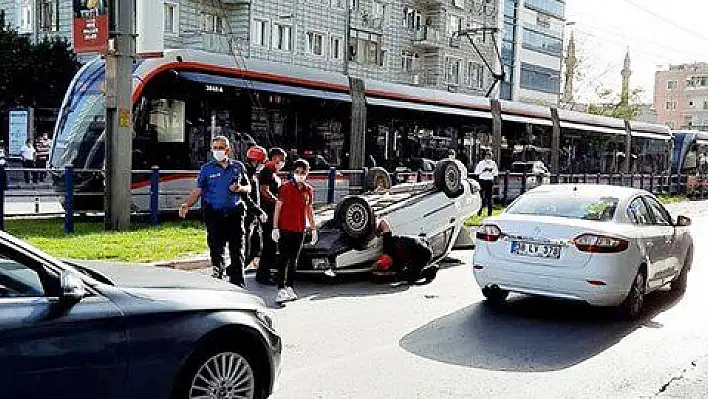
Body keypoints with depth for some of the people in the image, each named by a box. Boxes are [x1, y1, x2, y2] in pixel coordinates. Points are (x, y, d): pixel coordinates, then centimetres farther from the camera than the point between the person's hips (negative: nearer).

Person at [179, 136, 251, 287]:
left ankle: (238, 283, 10)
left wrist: (240, 188, -8)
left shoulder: (238, 166, 9)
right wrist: (187, 204, -14)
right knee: (216, 250, 3)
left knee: (237, 251, 2)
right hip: (214, 215, -1)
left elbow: (248, 187, 15)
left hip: (235, 213, 1)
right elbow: (198, 190, 1)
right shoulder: (206, 169, 5)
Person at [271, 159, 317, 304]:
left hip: (300, 230, 5)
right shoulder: (286, 187, -3)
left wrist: (313, 229, 16)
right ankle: (281, 290, -9)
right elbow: (278, 208, -4)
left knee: (293, 261, 12)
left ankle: (289, 287, 21)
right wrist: (275, 228, -10)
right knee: (284, 260, -6)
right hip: (285, 229, -5)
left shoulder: (308, 189, 9)